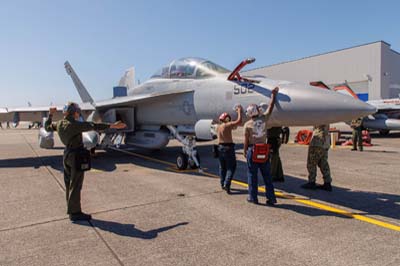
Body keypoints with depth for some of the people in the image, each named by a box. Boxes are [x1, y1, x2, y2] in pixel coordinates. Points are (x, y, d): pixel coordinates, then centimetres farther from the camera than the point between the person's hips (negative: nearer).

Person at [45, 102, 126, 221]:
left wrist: (50, 114, 37)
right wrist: (112, 126, -33)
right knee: (75, 186, -1)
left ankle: (71, 209, 29)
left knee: (69, 184, 17)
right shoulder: (75, 125, -20)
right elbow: (93, 126, -29)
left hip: (67, 155, 9)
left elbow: (47, 127, 25)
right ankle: (75, 213, 8)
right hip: (76, 156, -9)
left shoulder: (59, 124, 4)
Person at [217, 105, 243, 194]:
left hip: (220, 147, 8)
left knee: (222, 167, 16)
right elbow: (239, 121, -16)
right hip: (228, 147, -7)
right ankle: (226, 184, -11)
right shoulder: (227, 125, -12)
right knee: (231, 167, -1)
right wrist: (239, 111, -5)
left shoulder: (218, 127, 10)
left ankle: (223, 184, 23)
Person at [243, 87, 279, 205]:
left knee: (252, 175, 8)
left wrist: (244, 151, 8)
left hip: (252, 150, -3)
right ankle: (271, 198, 13)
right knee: (267, 175, 9)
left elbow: (246, 141, -5)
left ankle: (253, 197, 15)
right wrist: (274, 94, 23)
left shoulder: (247, 124, -8)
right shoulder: (264, 118, -3)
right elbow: (271, 107, 11)